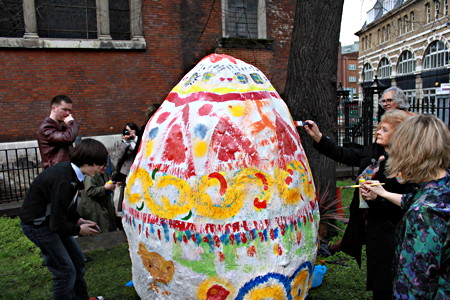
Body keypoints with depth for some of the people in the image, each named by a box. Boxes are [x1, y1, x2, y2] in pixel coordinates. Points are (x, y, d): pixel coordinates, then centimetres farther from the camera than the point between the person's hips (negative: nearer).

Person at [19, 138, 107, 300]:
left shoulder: (70, 170, -4)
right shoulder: (65, 182, -33)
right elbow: (57, 225, -26)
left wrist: (78, 220, 3)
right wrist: (79, 230, -11)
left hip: (52, 219, 9)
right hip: (37, 224, -9)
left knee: (77, 259, 15)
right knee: (65, 271, -3)